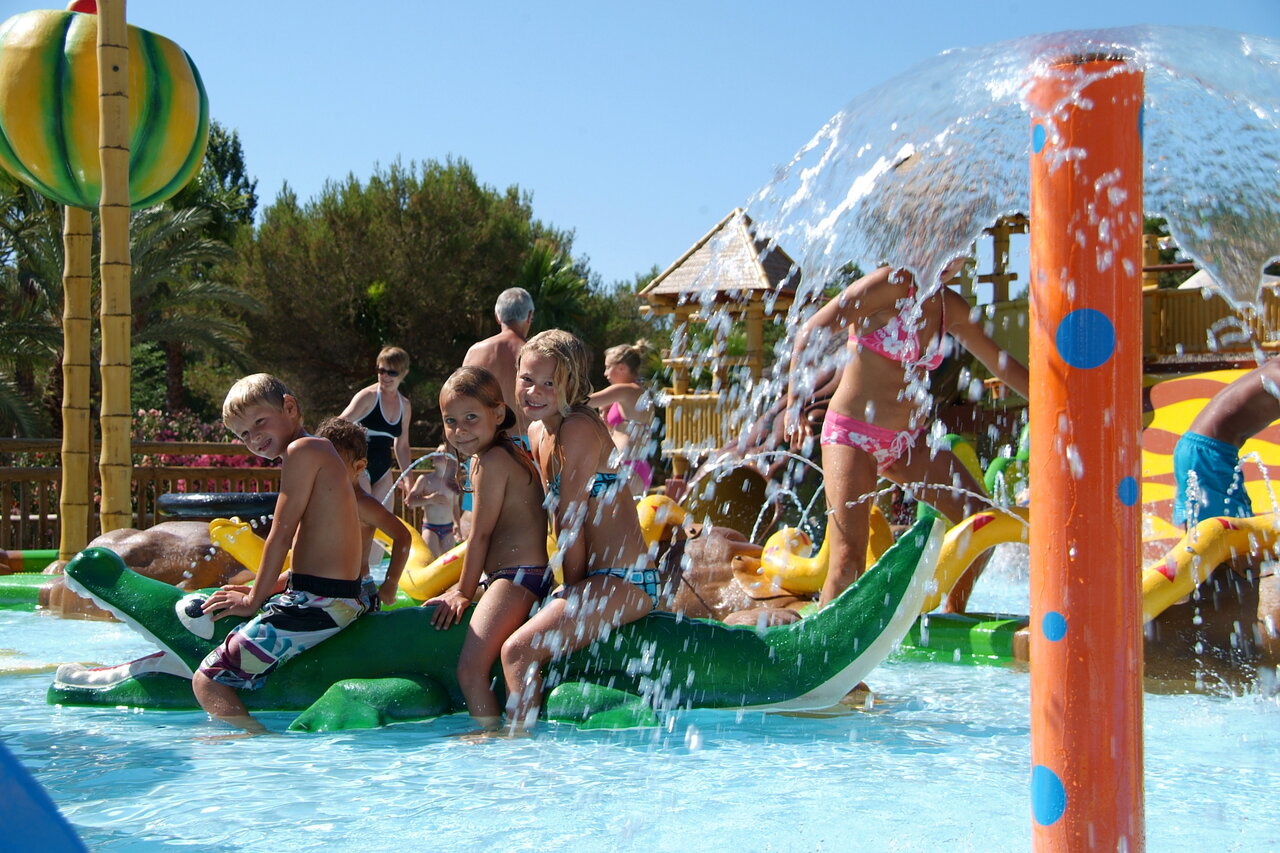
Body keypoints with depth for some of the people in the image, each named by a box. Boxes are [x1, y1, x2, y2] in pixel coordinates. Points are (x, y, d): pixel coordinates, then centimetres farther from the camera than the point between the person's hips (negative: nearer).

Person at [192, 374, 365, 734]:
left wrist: (254, 599, -1)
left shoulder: (302, 449, -9)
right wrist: (262, 592, 19)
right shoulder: (322, 450, 20)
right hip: (345, 601, 11)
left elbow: (282, 533, -10)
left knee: (208, 681, -13)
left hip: (317, 605, -11)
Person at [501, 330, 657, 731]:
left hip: (623, 582, -11)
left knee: (518, 650, -22)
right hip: (593, 580, 11)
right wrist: (570, 591, 10)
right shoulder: (538, 431, 12)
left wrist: (573, 591, -7)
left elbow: (571, 521, -14)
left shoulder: (578, 429, -16)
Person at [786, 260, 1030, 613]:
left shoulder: (949, 306, 7)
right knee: (848, 563, -17)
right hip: (852, 434, -7)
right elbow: (810, 333, -18)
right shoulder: (893, 284, -14)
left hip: (909, 440, 7)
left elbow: (998, 361, 20)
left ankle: (954, 617, 21)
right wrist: (793, 403, -24)